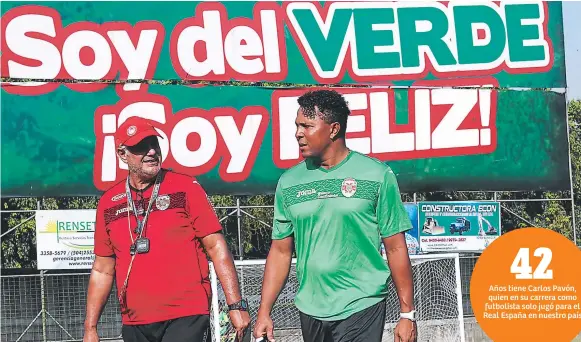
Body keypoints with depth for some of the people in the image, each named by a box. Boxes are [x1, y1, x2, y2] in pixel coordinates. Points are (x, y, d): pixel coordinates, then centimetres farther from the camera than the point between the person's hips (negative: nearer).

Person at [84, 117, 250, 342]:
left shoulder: (185, 188, 1)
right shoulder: (109, 202, 10)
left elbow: (216, 247, -2)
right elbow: (102, 270, 15)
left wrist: (236, 304, -10)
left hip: (186, 318, -4)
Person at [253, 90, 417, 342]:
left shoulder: (377, 175, -3)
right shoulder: (289, 182, 7)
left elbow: (395, 248, -2)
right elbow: (281, 251, 10)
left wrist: (407, 314, -4)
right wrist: (264, 313, 4)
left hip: (360, 309, -4)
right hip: (310, 312, 4)